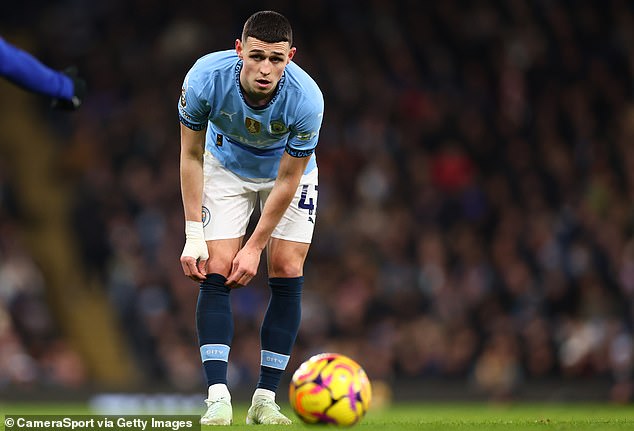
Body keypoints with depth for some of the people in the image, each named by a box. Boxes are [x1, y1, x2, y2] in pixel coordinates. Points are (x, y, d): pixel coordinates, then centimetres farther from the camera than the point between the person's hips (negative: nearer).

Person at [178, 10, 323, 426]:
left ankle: (266, 399, -4)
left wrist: (255, 247, -20)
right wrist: (194, 235, -19)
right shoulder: (205, 78, -34)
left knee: (287, 273, -10)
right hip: (226, 168, 0)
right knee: (217, 273, -13)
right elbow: (191, 157, -18)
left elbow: (288, 180, -23)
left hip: (289, 170, 0)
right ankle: (218, 399, -18)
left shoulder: (306, 98, -37)